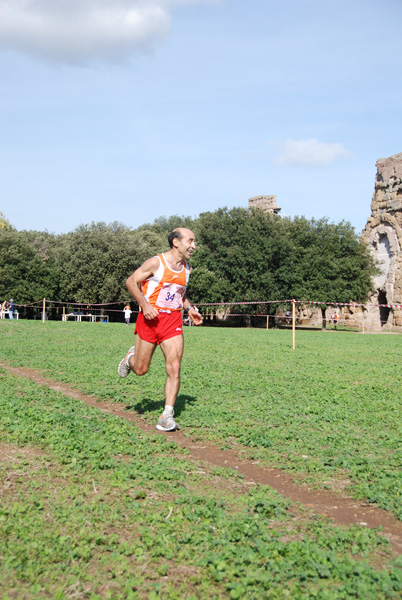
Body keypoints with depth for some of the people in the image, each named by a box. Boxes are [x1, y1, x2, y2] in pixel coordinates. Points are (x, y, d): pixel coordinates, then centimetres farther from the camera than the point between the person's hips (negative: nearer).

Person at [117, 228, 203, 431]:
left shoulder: (186, 269, 10)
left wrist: (190, 308, 10)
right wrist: (144, 304, -19)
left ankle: (167, 416, -5)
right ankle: (131, 357, 44)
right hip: (150, 318, -4)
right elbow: (131, 281, -6)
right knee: (141, 369, 7)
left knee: (174, 367, -10)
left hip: (173, 319, 4)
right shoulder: (155, 263, -10)